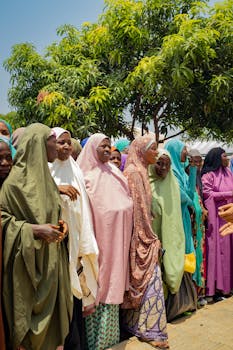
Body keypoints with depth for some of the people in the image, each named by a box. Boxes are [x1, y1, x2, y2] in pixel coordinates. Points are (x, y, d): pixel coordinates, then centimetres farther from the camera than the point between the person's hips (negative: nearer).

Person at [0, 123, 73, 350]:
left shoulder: (45, 176, 8)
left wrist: (60, 224, 2)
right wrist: (34, 230, -20)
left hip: (51, 260, 7)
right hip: (29, 262, -7)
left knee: (52, 311, 14)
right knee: (31, 313, 5)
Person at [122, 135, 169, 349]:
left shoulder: (140, 171, 13)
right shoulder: (134, 172, -15)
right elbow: (139, 207, -17)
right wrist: (151, 238, -12)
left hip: (143, 236, 9)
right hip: (141, 237, -9)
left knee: (139, 281, 15)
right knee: (151, 280, -2)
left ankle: (135, 324, 27)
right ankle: (150, 330, 10)